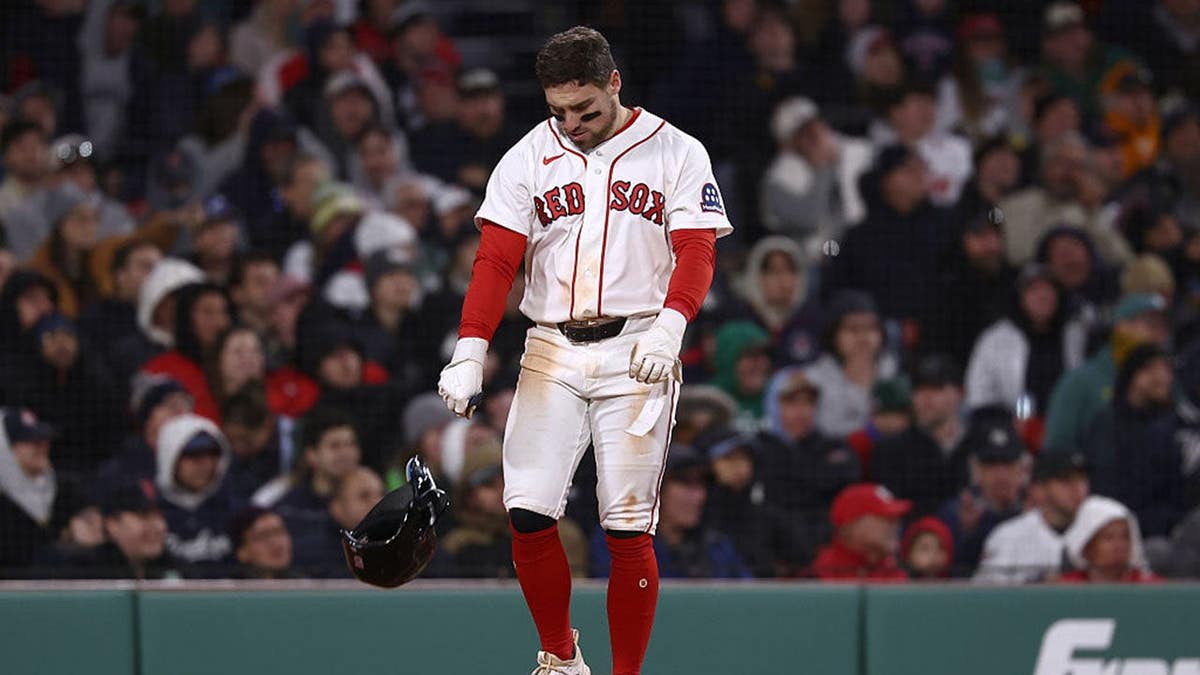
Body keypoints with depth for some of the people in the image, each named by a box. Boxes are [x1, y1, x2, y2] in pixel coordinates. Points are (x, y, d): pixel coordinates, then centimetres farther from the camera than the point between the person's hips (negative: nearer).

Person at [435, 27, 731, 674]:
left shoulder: (676, 154, 5)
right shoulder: (527, 159, 9)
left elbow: (695, 252, -2)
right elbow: (496, 260, 3)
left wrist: (669, 326, -21)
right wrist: (470, 352, -11)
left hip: (636, 355, -2)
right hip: (551, 354, 2)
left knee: (628, 530, -7)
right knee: (528, 513, -11)